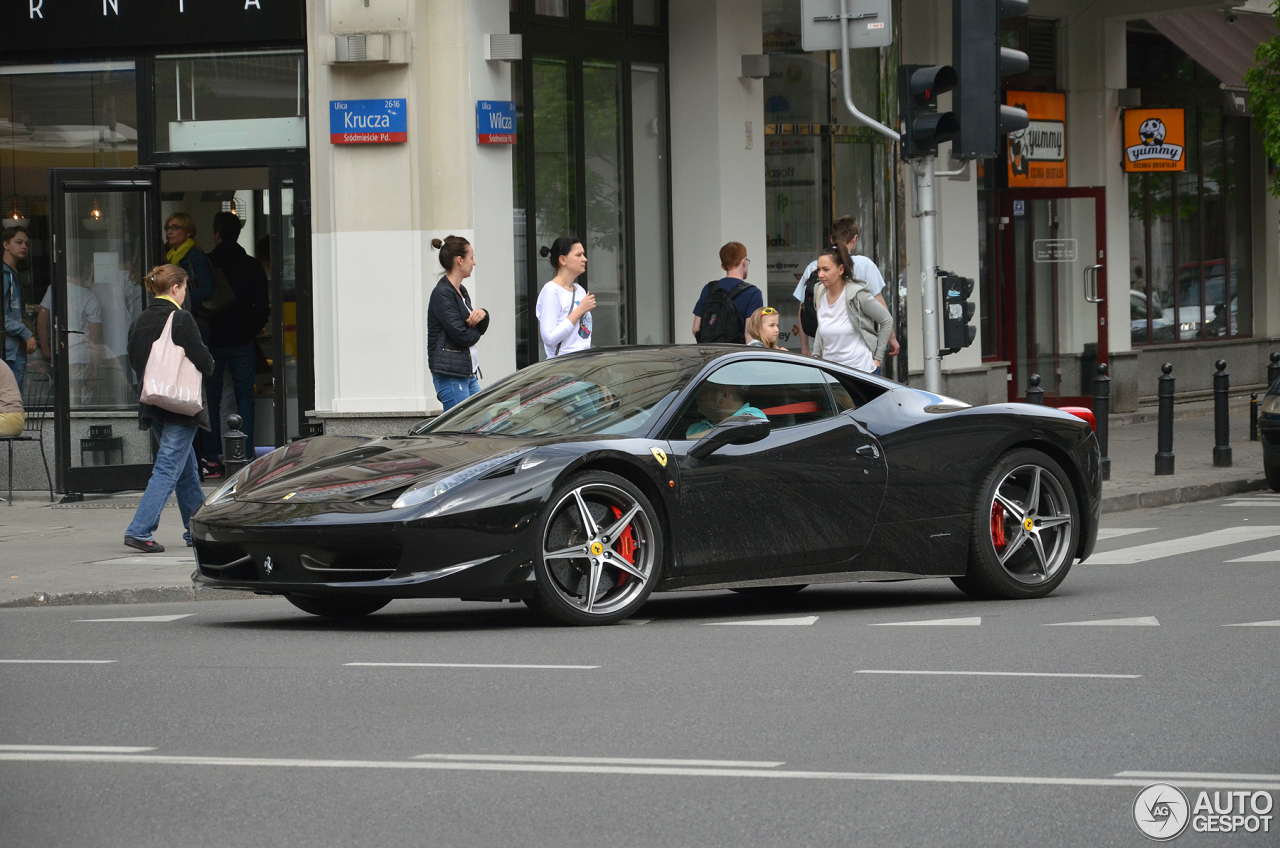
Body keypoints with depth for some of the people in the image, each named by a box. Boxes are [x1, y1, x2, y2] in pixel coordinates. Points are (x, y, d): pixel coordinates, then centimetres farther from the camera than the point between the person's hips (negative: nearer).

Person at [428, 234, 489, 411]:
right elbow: (462, 336, -19)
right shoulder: (442, 294, -14)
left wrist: (482, 315, -6)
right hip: (450, 373, -9)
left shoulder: (461, 291, 15)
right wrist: (475, 331, 3)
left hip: (468, 373, 9)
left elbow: (481, 329, 17)